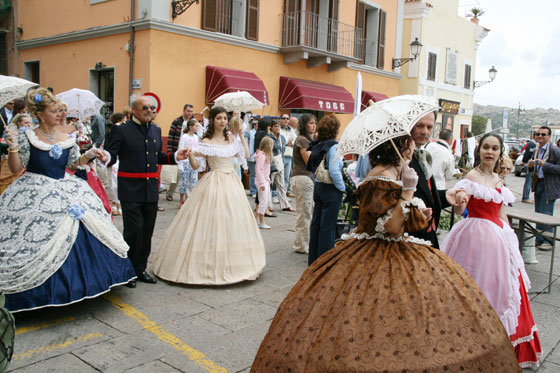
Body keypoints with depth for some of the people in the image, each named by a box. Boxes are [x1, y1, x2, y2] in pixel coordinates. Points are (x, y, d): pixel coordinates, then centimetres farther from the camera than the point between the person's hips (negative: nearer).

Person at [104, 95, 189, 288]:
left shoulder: (156, 130, 13)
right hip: (131, 191, -6)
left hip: (151, 190, 6)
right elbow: (111, 156, -9)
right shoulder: (121, 130, -5)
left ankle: (140, 268, 26)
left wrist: (174, 157, 5)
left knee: (147, 232, 12)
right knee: (133, 231, -3)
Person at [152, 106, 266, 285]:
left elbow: (246, 154, 15)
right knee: (212, 221, -5)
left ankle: (230, 262, 20)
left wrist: (242, 136, 11)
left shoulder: (232, 138, 9)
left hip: (232, 183, 5)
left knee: (232, 220, 8)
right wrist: (190, 155, -24)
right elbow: (196, 165, -4)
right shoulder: (206, 142, -4)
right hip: (214, 183, -5)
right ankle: (208, 263, 5)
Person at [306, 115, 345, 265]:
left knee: (316, 224, 14)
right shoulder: (333, 146, -16)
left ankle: (313, 259, 25)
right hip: (331, 190, -7)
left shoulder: (317, 145, 6)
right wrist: (342, 187, -9)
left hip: (318, 186, 8)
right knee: (328, 227, 0)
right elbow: (334, 171, -23)